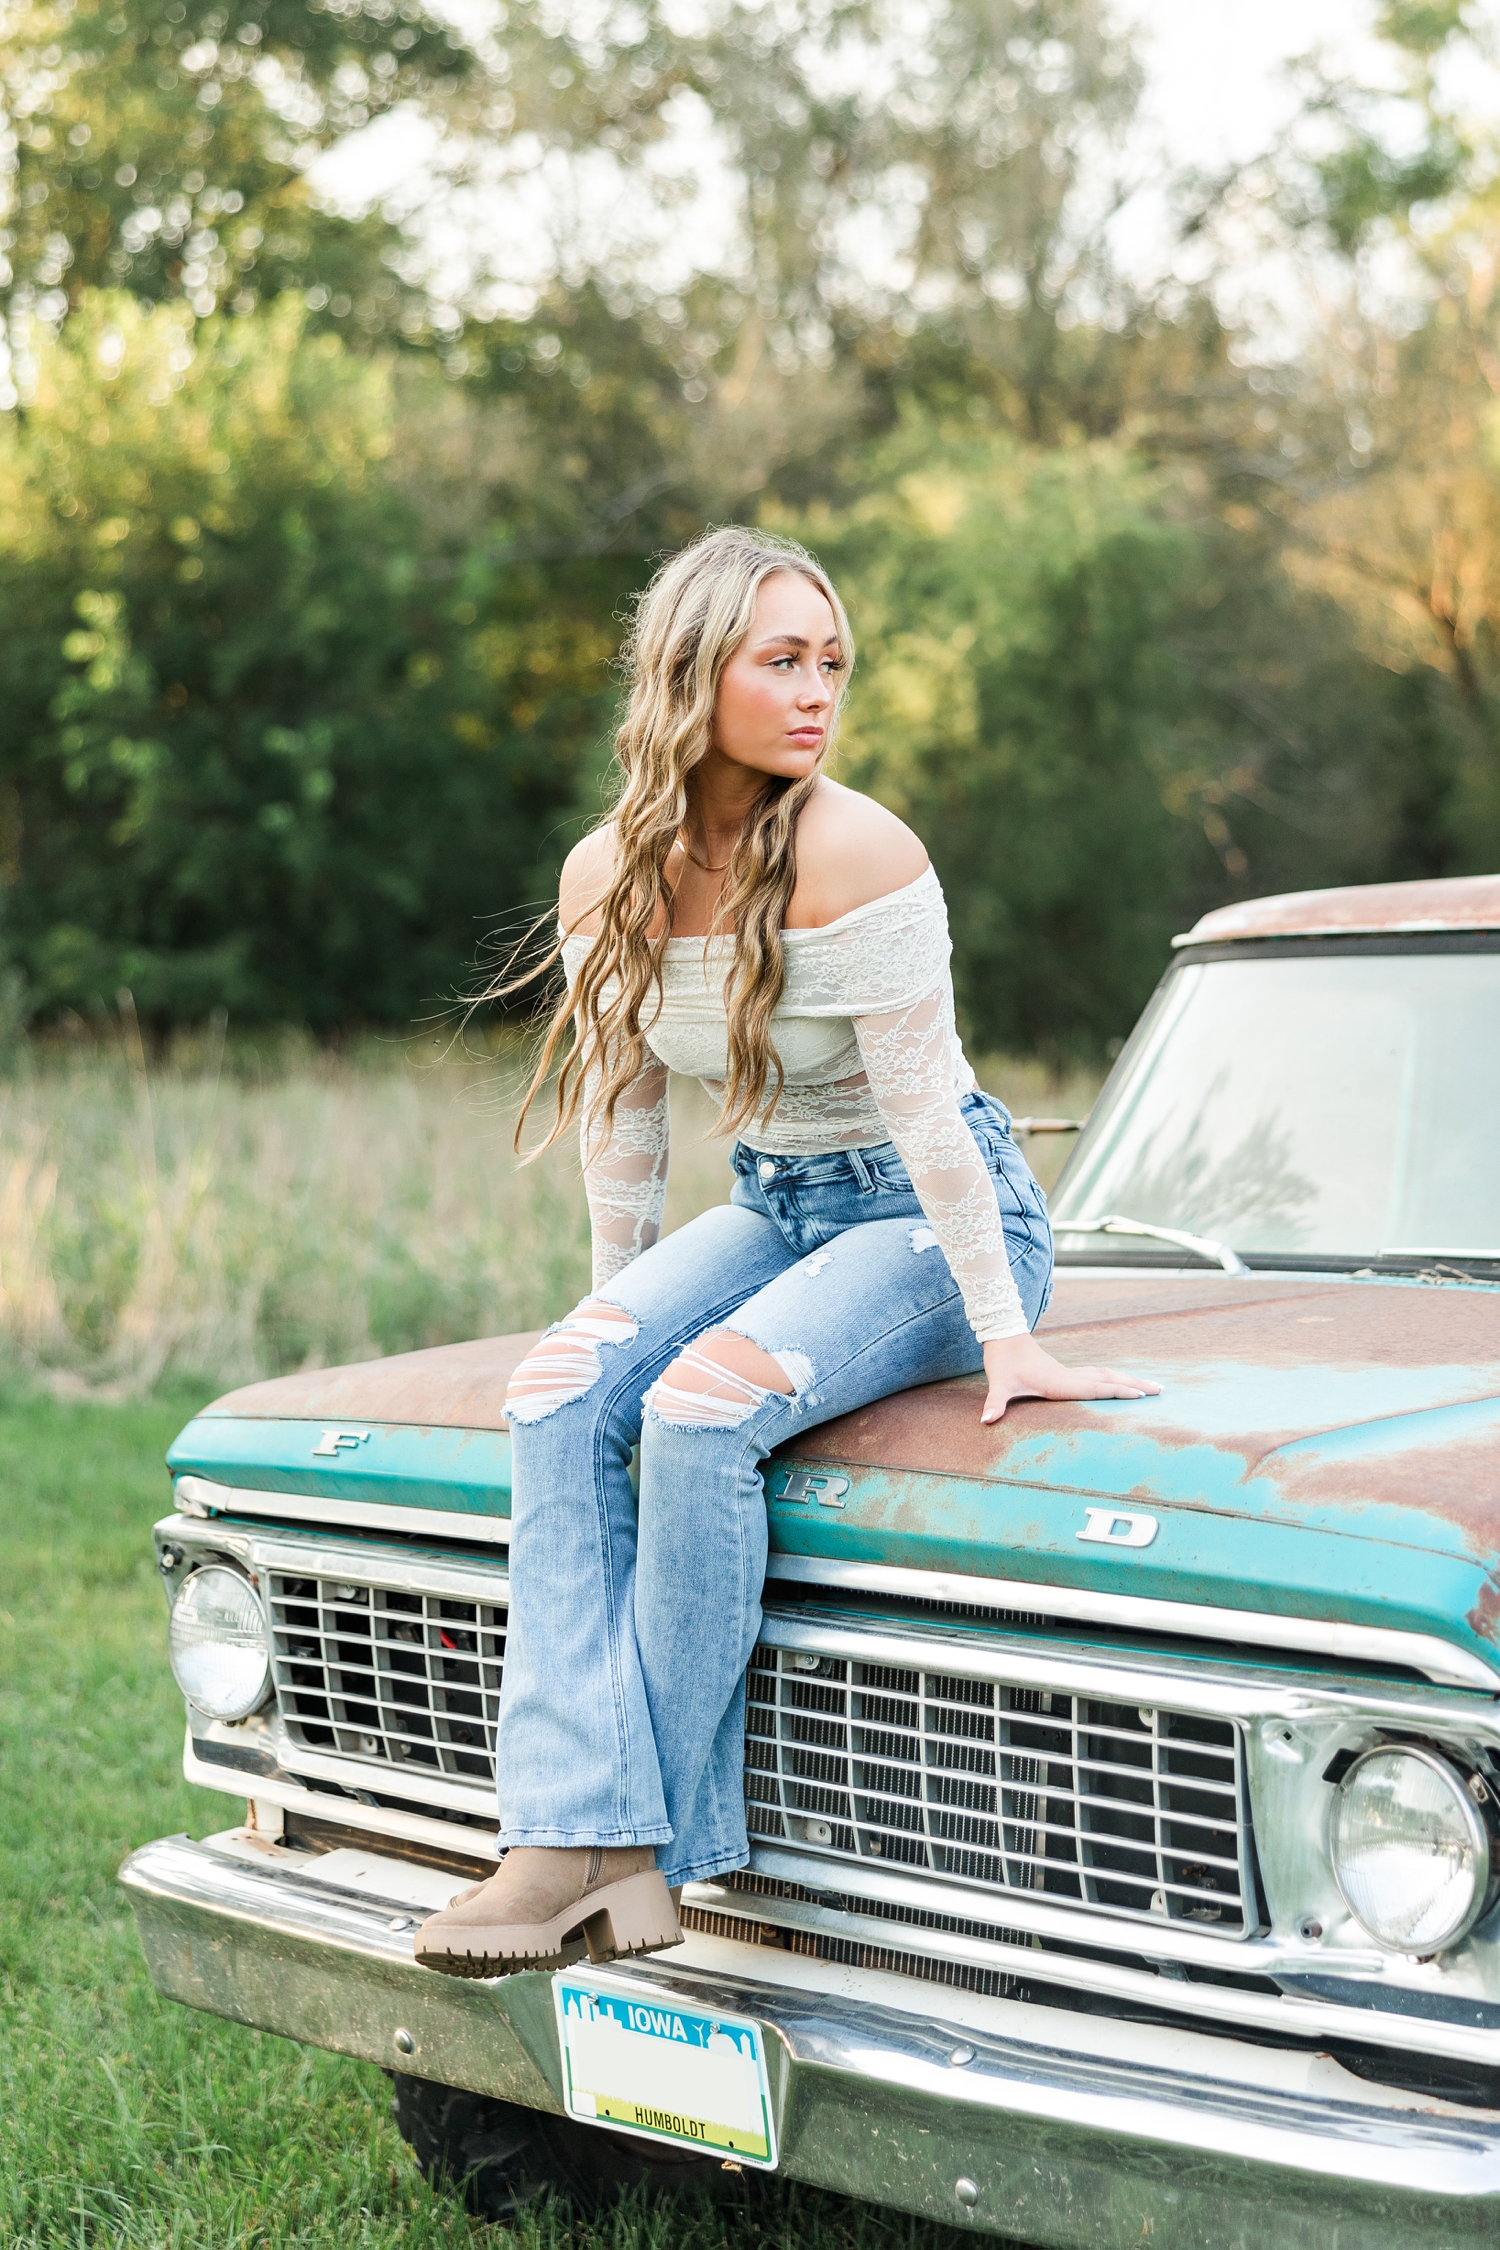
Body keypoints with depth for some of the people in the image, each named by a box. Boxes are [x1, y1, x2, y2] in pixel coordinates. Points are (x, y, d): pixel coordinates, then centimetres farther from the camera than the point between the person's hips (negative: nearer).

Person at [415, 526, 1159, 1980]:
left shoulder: (850, 851, -22)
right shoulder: (606, 874, -3)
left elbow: (926, 1107, -20)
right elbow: (622, 1108, 9)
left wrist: (1006, 1337, -17)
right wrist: (621, 1307, 14)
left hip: (936, 1218, -6)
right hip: (773, 1208, 6)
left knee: (700, 1414, -30)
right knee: (555, 1399, -20)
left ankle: (649, 1837, -16)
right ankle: (576, 1833, -25)